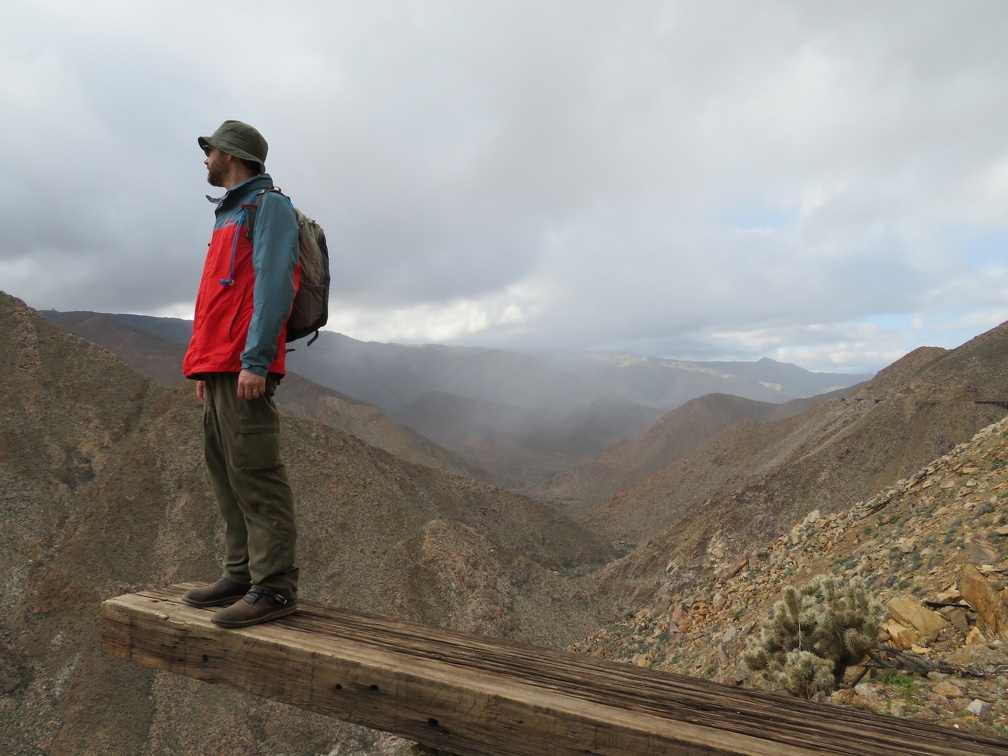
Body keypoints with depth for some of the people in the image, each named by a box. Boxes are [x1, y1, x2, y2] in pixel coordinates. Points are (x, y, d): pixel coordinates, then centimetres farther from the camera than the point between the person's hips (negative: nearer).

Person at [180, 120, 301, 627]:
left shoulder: (269, 206, -2)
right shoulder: (230, 215, 26)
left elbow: (272, 286, -14)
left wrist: (254, 361, -22)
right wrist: (205, 368, 20)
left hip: (244, 368, -10)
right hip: (219, 369, 10)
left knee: (255, 474, -11)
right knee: (225, 472, 9)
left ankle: (274, 587, -6)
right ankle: (241, 574, 15)